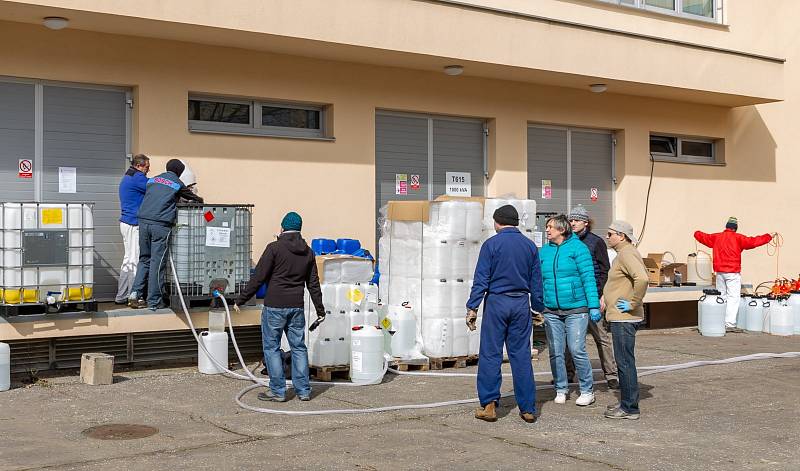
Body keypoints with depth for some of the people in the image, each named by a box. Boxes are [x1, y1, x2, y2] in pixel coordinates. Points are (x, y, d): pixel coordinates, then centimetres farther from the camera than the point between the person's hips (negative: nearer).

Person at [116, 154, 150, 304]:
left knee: (128, 260, 14)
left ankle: (121, 296, 17)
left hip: (126, 222, 10)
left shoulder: (127, 177, 19)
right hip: (134, 224, -10)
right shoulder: (137, 178, -13)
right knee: (135, 261, -6)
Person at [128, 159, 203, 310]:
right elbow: (192, 197, 21)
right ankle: (154, 302, 2)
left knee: (144, 259, 17)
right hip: (160, 224, -5)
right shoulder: (177, 184, 8)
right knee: (157, 262, -1)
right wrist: (200, 200, 45)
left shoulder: (152, 180, 20)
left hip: (143, 221, 5)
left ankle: (136, 292, 5)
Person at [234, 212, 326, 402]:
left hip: (274, 307, -5)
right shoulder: (308, 252, 9)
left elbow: (258, 278, -10)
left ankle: (278, 391, 5)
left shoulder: (274, 248, -8)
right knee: (299, 347, 11)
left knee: (271, 347, 4)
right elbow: (313, 284, 14)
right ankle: (303, 390, 14)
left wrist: (240, 300, -2)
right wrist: (320, 309, 22)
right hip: (297, 308, 5)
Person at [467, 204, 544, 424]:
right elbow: (536, 282, 11)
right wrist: (537, 309, 19)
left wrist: (472, 307, -6)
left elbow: (481, 279, -8)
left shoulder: (491, 244, -5)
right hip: (521, 304, 4)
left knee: (490, 355, 2)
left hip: (496, 301, -4)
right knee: (521, 356, 6)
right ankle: (528, 408, 7)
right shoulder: (530, 246, 8)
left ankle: (489, 405, 2)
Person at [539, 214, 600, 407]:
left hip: (576, 309, -5)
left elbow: (588, 278, -7)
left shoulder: (578, 248, -5)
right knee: (555, 352, 6)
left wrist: (594, 306, -11)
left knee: (577, 350, -5)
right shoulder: (545, 251, 9)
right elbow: (539, 279, 13)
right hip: (551, 311, 5)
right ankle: (561, 389, 21)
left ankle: (587, 390, 10)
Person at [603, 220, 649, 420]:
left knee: (625, 362, -6)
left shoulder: (627, 254, -16)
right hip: (620, 317, 11)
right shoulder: (623, 254, 17)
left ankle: (630, 408, 0)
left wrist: (633, 303, -22)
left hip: (624, 318, -11)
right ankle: (626, 403, 25)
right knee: (624, 361, 16)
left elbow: (642, 279, -32)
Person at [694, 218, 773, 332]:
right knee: (733, 298, -5)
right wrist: (768, 237, -1)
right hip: (733, 272, -6)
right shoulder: (737, 238, -7)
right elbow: (753, 242, -12)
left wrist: (697, 233, 43)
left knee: (721, 297, 14)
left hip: (719, 272, 6)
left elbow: (701, 236, 20)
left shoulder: (716, 237, 9)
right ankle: (730, 324, -12)